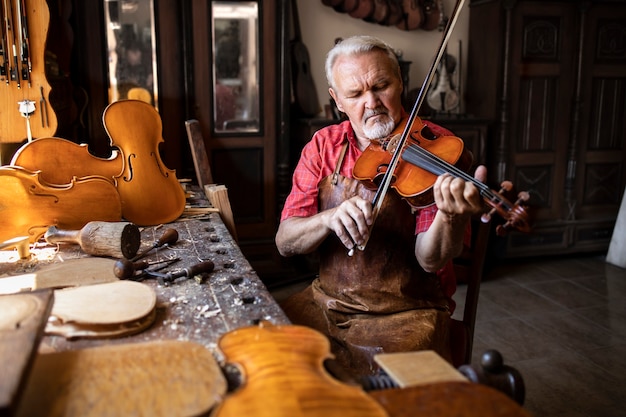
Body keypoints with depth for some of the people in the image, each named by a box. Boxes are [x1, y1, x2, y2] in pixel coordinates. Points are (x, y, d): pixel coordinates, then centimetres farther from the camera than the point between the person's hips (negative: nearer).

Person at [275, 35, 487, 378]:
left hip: (406, 314, -4)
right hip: (327, 302, 4)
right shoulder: (324, 147, 2)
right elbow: (285, 243, -4)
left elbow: (430, 260, -17)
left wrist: (452, 215, -38)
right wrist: (329, 218, -24)